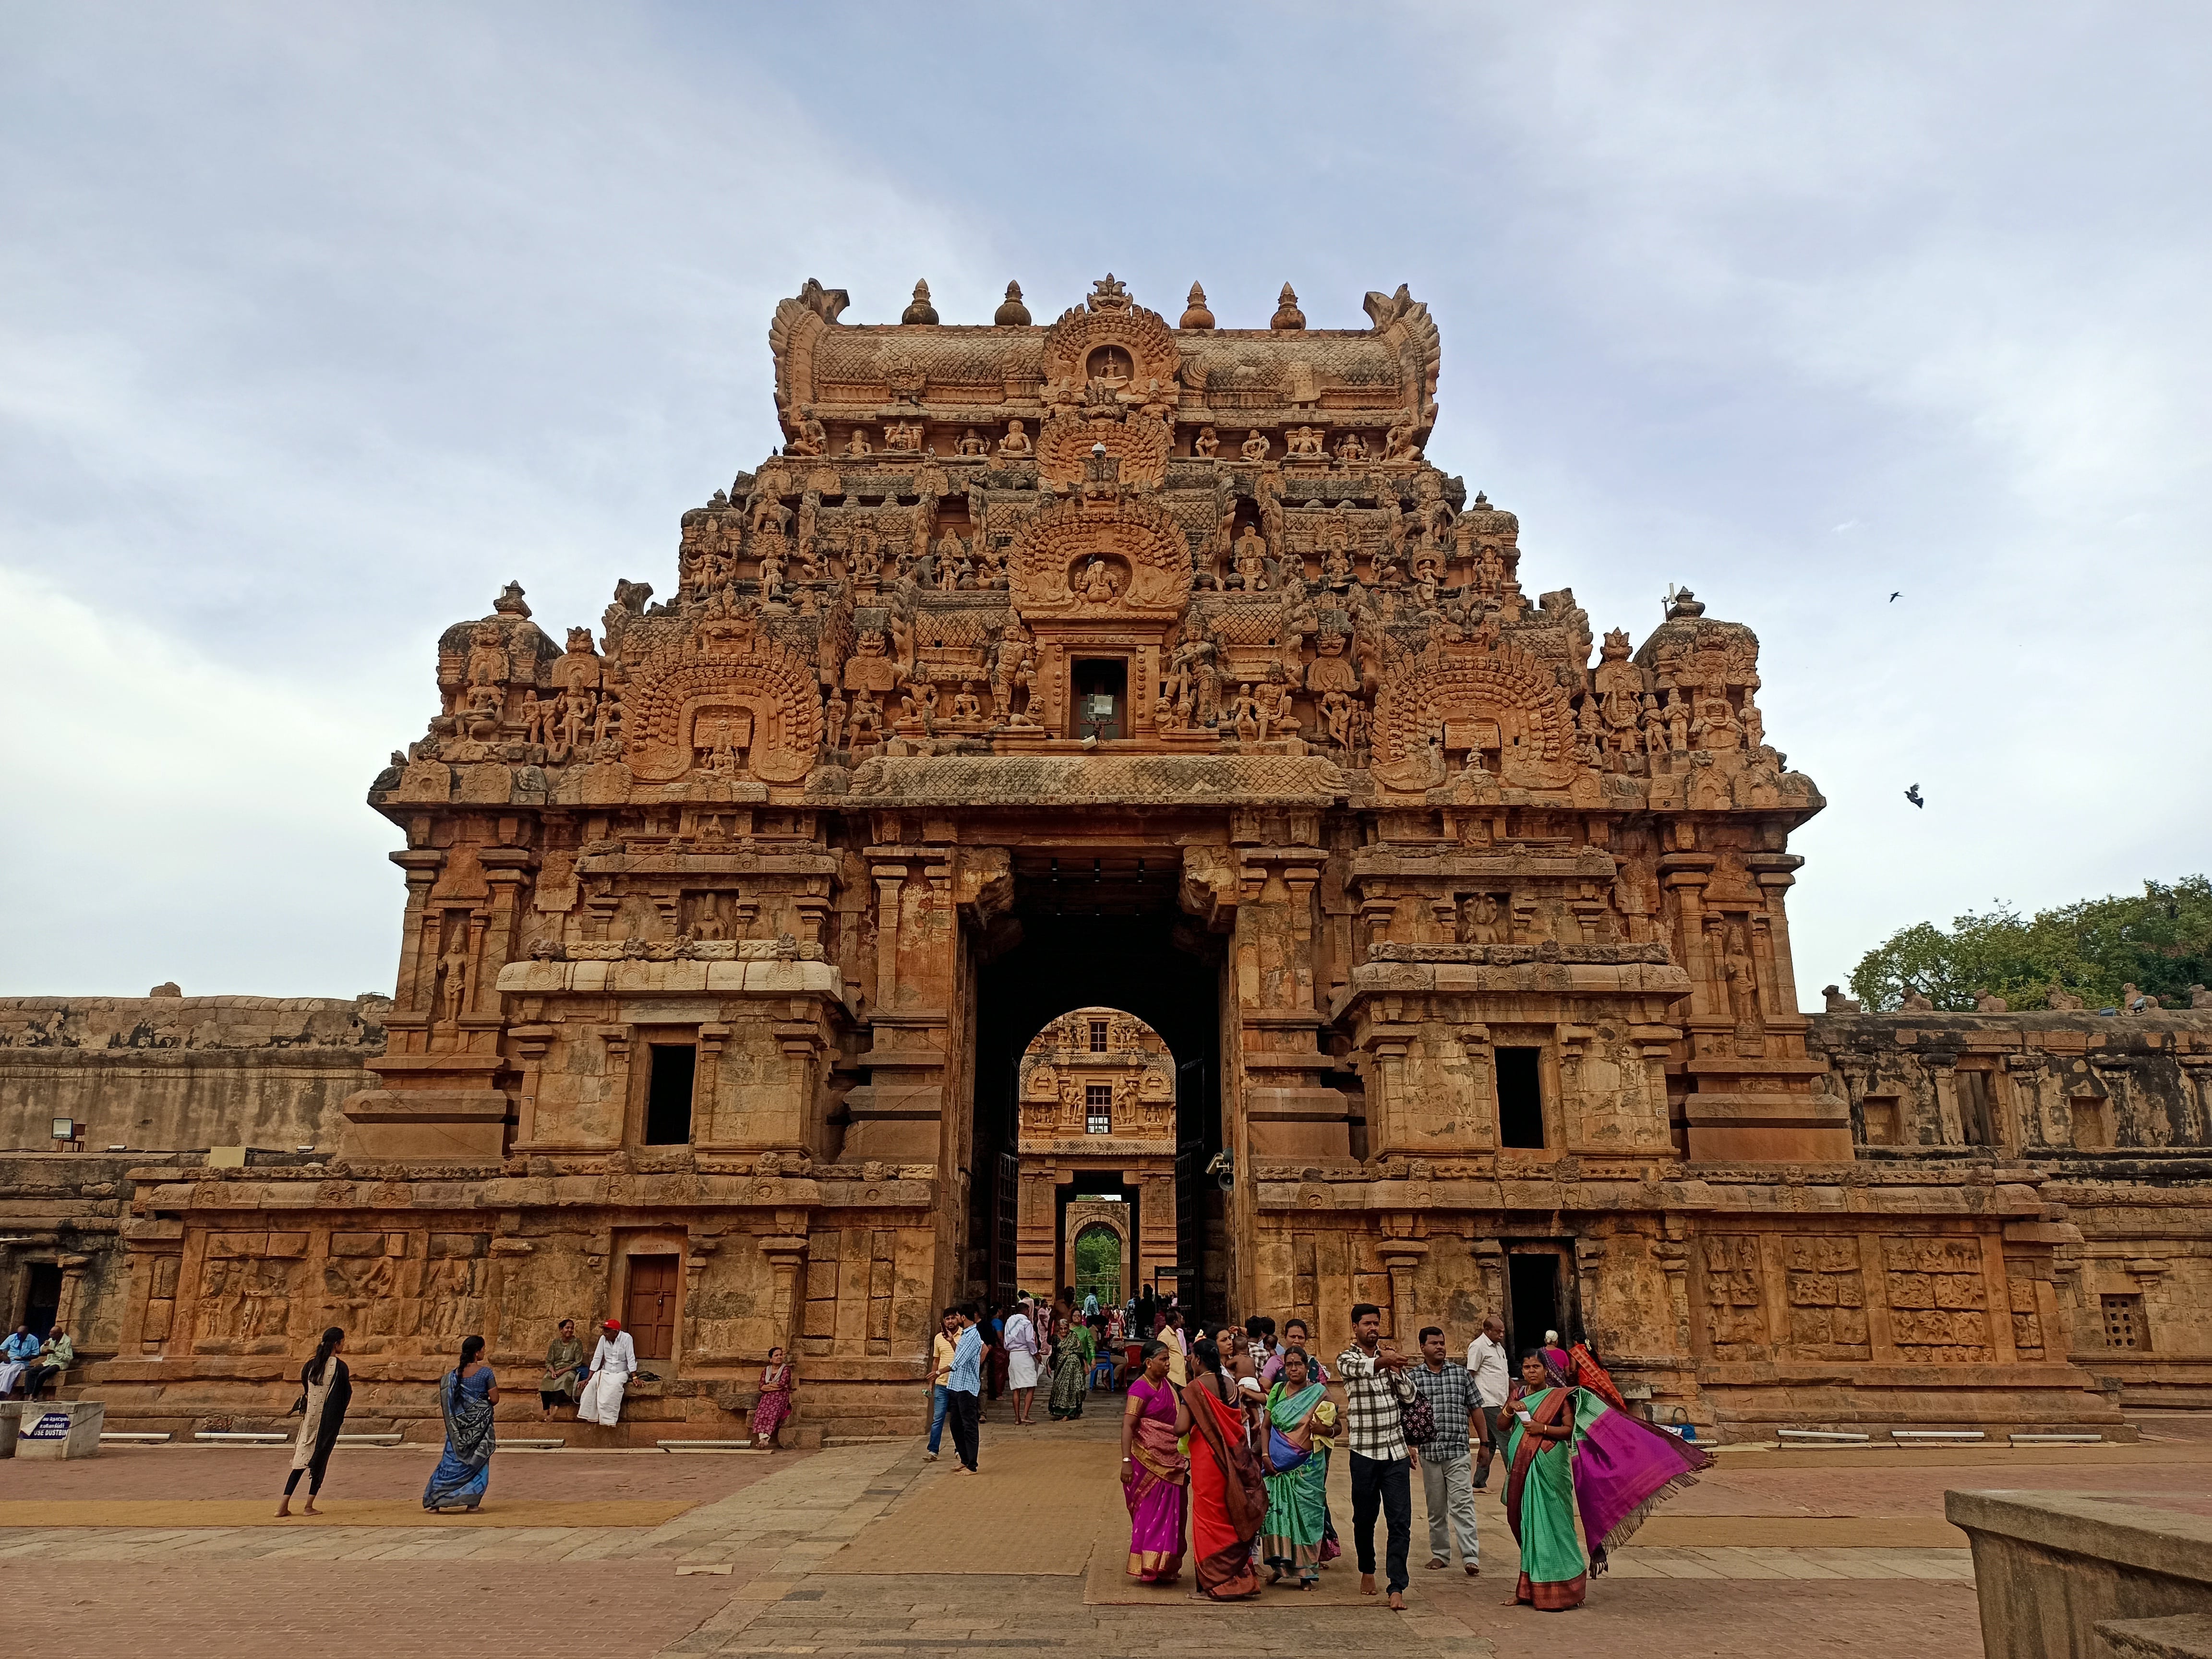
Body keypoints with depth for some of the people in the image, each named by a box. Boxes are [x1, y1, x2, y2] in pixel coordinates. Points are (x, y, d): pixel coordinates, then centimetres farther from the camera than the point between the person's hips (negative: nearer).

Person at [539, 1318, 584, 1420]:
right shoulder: (555, 1343, 12)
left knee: (561, 1382, -36)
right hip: (555, 1370, 3)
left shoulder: (577, 1343, 3)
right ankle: (546, 1411, -34)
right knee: (544, 1382, -29)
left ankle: (554, 1411, -44)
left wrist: (563, 1370, -14)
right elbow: (549, 1362, 8)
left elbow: (578, 1363, -3)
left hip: (569, 1370, -3)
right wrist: (552, 1371, -13)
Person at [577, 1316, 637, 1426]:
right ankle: (585, 1415, -18)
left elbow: (631, 1359, -16)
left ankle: (608, 1420, -34)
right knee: (592, 1383, -26)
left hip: (621, 1373, -4)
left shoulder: (626, 1338, -16)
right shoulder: (603, 1339, -5)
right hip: (605, 1372, 4)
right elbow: (597, 1358, -3)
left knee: (614, 1386, -35)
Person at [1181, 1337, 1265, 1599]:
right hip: (1232, 1458, 6)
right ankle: (1239, 1575, 21)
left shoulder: (1194, 1387, -14)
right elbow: (1239, 1422, 10)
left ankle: (1215, 1579, 8)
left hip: (1206, 1459, -6)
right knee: (1232, 1514, 15)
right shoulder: (1231, 1385, 5)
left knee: (1209, 1516, 4)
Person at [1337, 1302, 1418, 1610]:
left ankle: (1397, 1587, -2)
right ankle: (1367, 1570, 34)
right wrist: (1383, 1361, -50)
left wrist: (1396, 1368, -12)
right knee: (1364, 1519, 12)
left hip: (1396, 1452, 2)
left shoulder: (1390, 1357, 10)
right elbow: (1358, 1369, -29)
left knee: (1400, 1523, -5)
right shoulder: (1347, 1359, -4)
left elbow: (1409, 1397, 4)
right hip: (1364, 1454, -2)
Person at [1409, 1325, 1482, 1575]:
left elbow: (1475, 1408, 9)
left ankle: (1471, 1556, -7)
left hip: (1458, 1451, -1)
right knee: (1435, 1508, 10)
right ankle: (1440, 1554, 22)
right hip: (1429, 1451, 1)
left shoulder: (1461, 1373, 6)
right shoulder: (1412, 1377, 3)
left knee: (1462, 1504, -7)